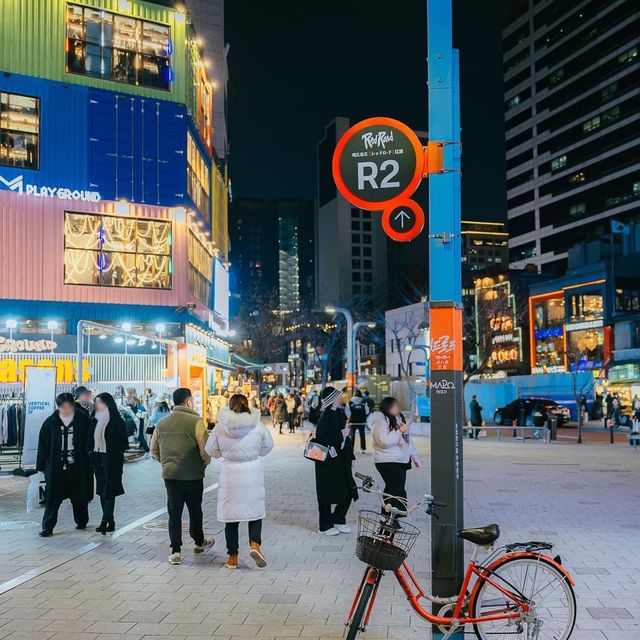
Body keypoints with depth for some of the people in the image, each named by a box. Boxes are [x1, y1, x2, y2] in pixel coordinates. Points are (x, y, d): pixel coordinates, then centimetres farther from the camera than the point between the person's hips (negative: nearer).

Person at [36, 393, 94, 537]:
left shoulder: (83, 420, -3)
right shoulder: (50, 422, 0)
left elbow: (89, 442, 1)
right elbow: (43, 445, 3)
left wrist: (90, 461, -3)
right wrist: (41, 465, 2)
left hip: (78, 466, 0)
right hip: (55, 467, 0)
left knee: (80, 497, 11)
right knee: (53, 498, 0)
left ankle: (82, 521, 30)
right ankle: (47, 527, 7)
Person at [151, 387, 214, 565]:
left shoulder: (162, 423, 6)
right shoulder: (195, 422, -11)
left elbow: (154, 450, 15)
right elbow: (205, 449, -14)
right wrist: (204, 464, 5)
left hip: (169, 475, 3)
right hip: (193, 475, -3)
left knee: (174, 512, 7)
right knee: (195, 510, 15)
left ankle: (175, 551, 4)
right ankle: (199, 542, 32)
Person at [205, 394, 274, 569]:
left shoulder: (220, 427, -8)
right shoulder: (258, 425, -7)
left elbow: (210, 450, 3)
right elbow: (268, 445, 7)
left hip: (230, 474, 0)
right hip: (253, 473, 0)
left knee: (230, 515, 9)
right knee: (255, 510, 14)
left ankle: (232, 556, 15)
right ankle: (255, 544, -8)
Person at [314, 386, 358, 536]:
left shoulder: (340, 414, 8)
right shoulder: (326, 417, -17)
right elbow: (321, 439, -22)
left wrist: (350, 457, 13)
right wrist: (341, 435, -18)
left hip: (341, 461, 8)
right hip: (328, 462, -8)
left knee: (348, 493, 10)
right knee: (328, 494, 3)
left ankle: (337, 520, 26)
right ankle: (325, 526, 16)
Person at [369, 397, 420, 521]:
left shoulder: (399, 419, 15)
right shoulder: (380, 422, -13)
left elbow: (407, 440, 24)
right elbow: (384, 441, -25)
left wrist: (414, 455, 23)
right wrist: (400, 431, -21)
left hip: (401, 462, 9)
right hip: (388, 462, -9)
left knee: (391, 490, 10)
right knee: (398, 492, -15)